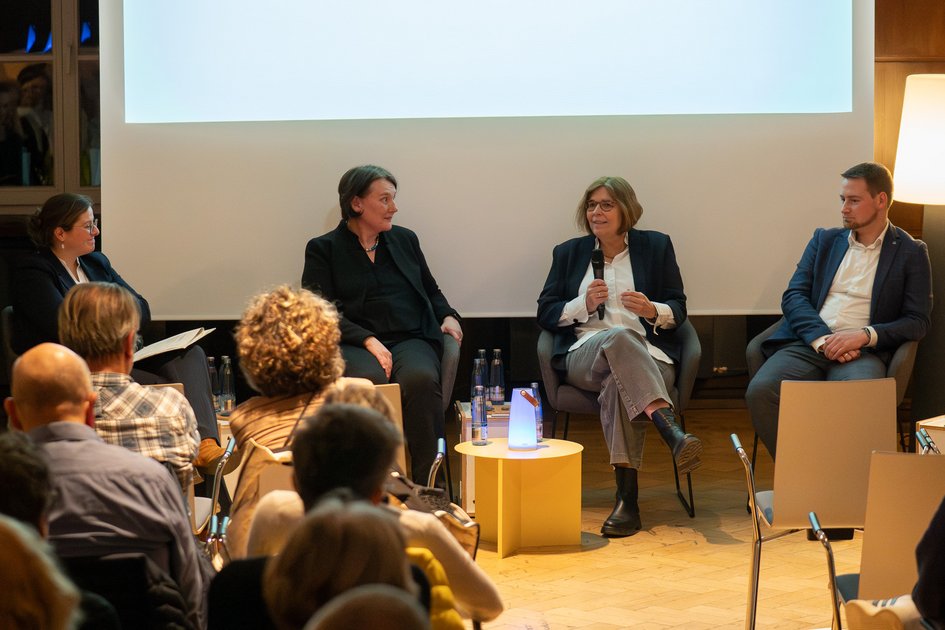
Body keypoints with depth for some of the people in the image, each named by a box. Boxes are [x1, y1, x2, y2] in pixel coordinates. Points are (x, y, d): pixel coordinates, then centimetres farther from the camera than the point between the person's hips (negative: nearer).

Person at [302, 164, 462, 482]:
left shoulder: (405, 239, 23)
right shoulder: (324, 249, 9)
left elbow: (431, 291, 32)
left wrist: (447, 315, 9)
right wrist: (368, 341, -15)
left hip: (411, 340, 3)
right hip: (354, 345, -3)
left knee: (420, 378, -33)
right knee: (370, 381, -38)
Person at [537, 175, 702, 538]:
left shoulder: (655, 246, 17)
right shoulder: (569, 253, 21)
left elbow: (678, 309, 13)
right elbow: (545, 313, 14)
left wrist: (653, 311, -10)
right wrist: (584, 305, -4)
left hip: (646, 355, 0)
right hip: (584, 355, 0)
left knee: (619, 384, -39)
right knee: (617, 337, -39)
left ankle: (627, 498, -46)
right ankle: (671, 430, -55)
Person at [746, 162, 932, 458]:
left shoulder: (911, 253, 11)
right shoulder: (824, 240, 21)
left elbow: (917, 322, 4)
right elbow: (793, 296, 11)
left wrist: (864, 335, -12)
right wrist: (822, 338, -9)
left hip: (862, 352, -3)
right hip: (808, 345, 3)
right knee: (760, 391, -28)